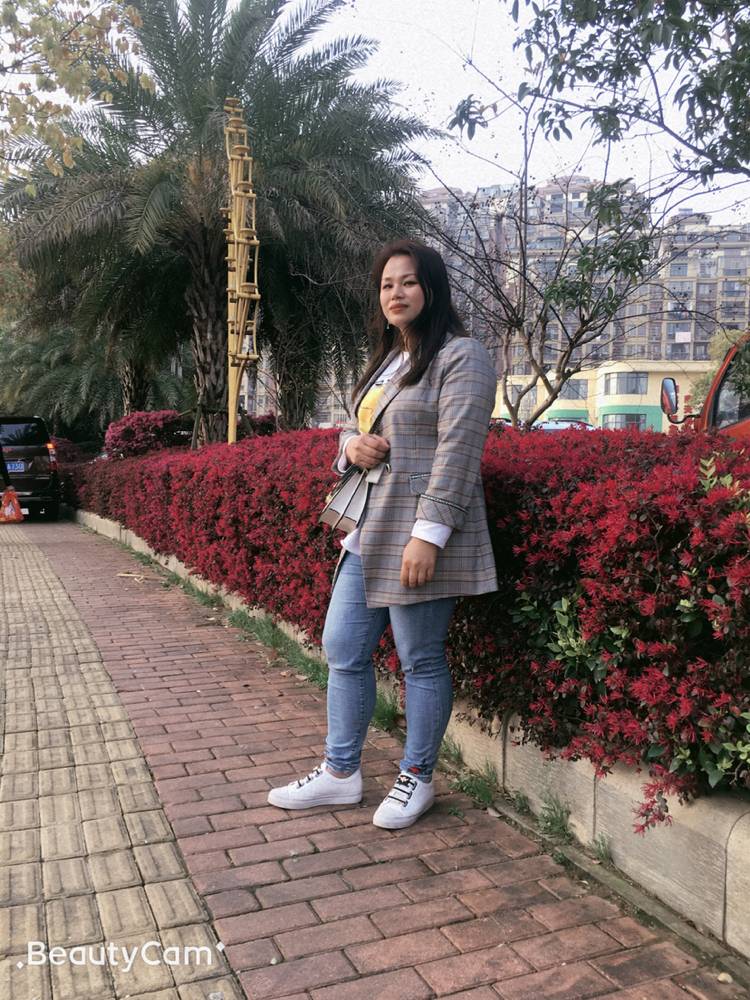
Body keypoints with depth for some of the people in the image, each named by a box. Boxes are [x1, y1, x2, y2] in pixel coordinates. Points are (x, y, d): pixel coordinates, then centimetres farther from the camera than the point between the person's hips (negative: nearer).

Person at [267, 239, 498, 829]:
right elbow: (354, 428, 27)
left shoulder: (460, 357, -7)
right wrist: (352, 443, 1)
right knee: (344, 650, 12)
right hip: (366, 536, 9)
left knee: (422, 661, 4)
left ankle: (417, 779, 22)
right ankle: (340, 773, 26)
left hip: (416, 537, -9)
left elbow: (457, 451, -16)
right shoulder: (386, 361, 20)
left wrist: (430, 532, -23)